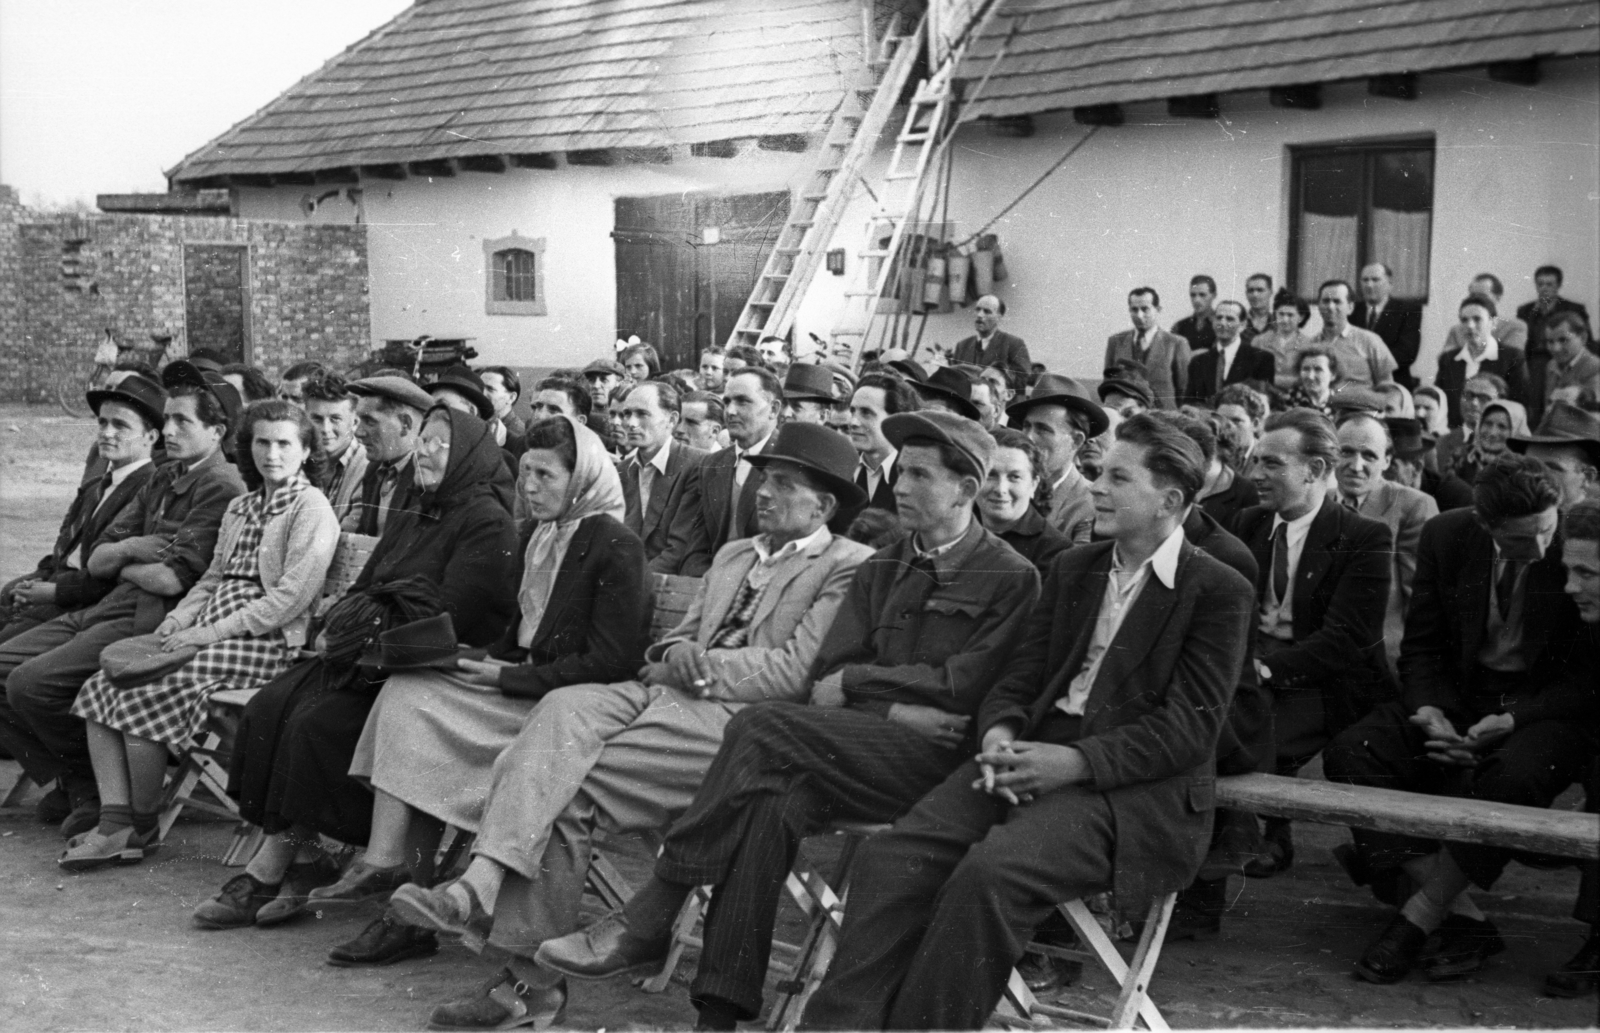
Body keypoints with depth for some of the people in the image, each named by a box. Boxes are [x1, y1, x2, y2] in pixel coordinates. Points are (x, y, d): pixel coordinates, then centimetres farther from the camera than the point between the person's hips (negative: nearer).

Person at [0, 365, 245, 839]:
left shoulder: (222, 488, -9)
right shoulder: (161, 480, 19)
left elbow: (172, 580, -18)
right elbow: (96, 562, 16)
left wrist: (121, 563, 1)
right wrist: (128, 549, -6)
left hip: (153, 622, -10)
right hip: (107, 609, 10)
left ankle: (101, 785, 0)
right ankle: (82, 789, -1)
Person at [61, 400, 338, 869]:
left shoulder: (311, 509, -6)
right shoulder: (240, 507, 21)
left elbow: (291, 596, -15)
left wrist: (213, 630, -17)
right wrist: (182, 616, 2)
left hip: (264, 641, -8)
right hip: (211, 633, 8)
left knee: (143, 697, -24)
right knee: (102, 688, -10)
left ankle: (143, 828, -6)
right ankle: (114, 825, -13)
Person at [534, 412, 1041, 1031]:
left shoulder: (1011, 578, 5)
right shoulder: (879, 571, 23)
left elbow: (965, 685, -6)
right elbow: (825, 678, 13)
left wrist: (858, 682, -1)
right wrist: (895, 708, -7)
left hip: (941, 757, -5)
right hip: (869, 752, 5)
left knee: (764, 728, -27)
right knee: (777, 800, -30)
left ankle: (648, 919, -23)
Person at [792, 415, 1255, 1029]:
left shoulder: (1220, 592, -1)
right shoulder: (1073, 569, 20)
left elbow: (1191, 726, -8)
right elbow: (1019, 677, 16)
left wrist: (1076, 761, -19)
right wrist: (1000, 735, -7)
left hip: (1135, 789, -6)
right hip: (1037, 755, 6)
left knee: (989, 873, -33)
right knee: (891, 856, -20)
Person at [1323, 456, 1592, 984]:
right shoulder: (1446, 536, -3)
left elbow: (1587, 678, -10)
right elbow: (1421, 647, 6)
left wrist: (1510, 721, -22)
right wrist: (1431, 713, -14)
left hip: (1548, 707, -4)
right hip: (1458, 696, 4)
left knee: (1514, 776, -39)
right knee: (1351, 753, -20)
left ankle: (1418, 916, -22)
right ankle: (1461, 916, -24)